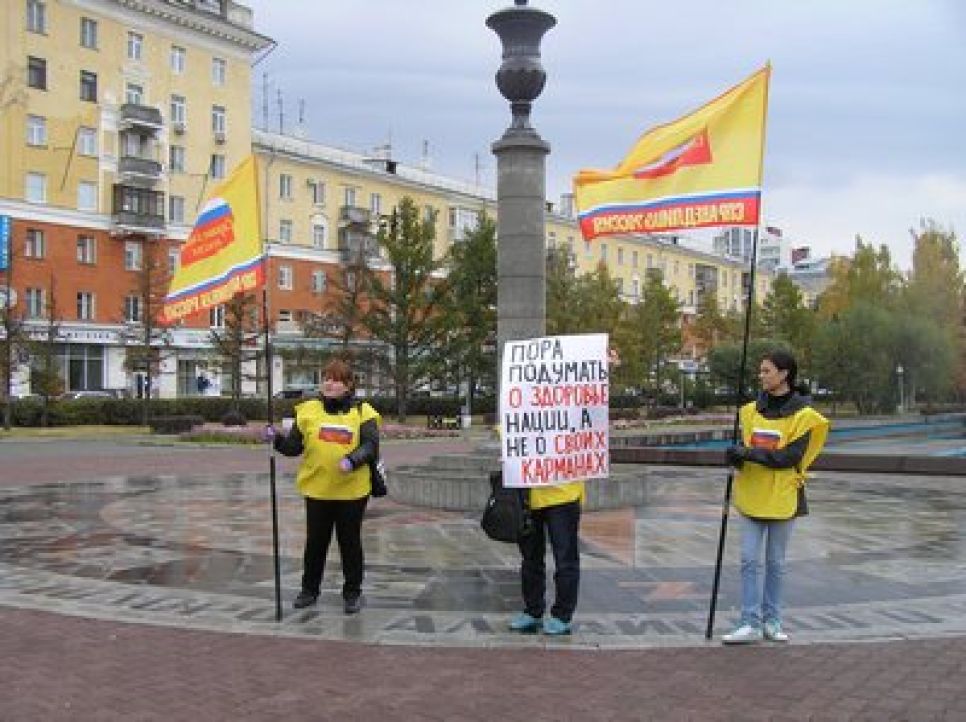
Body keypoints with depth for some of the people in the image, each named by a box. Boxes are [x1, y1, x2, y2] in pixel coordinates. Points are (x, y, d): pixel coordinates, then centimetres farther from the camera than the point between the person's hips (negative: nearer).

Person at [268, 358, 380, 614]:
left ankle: (353, 592, 23)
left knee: (350, 542, 9)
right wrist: (277, 439, -16)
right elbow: (294, 446, 3)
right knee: (315, 541, 12)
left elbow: (371, 446, -9)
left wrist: (353, 460, -26)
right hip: (317, 489, 2)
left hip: (352, 491, -2)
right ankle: (309, 590, 28)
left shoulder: (363, 412, -2)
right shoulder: (309, 410, 4)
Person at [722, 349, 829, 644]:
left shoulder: (802, 414, -7)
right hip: (753, 496, 3)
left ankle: (771, 621, 21)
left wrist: (750, 453, -21)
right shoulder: (752, 410, 7)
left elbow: (791, 456, -16)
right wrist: (738, 457, -10)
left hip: (783, 498, -3)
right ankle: (750, 624, 4)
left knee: (776, 562, 8)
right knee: (749, 560, -1)